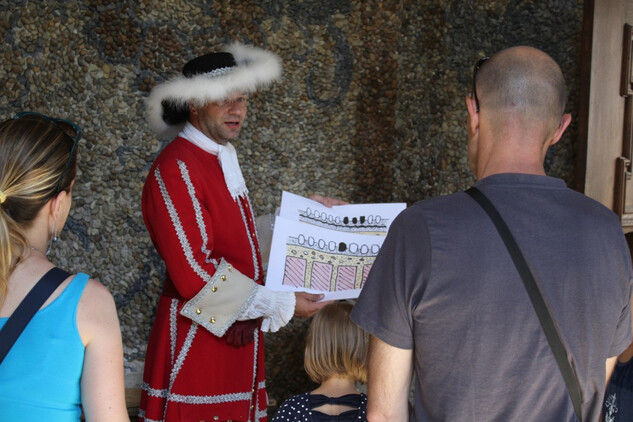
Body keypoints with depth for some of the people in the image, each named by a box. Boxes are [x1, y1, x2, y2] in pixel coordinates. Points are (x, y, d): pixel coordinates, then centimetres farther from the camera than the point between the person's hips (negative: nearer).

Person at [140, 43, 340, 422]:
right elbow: (194, 274, -21)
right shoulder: (176, 169, -17)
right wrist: (280, 305, -18)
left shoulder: (223, 159, 13)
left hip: (238, 337, 9)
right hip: (199, 344, -9)